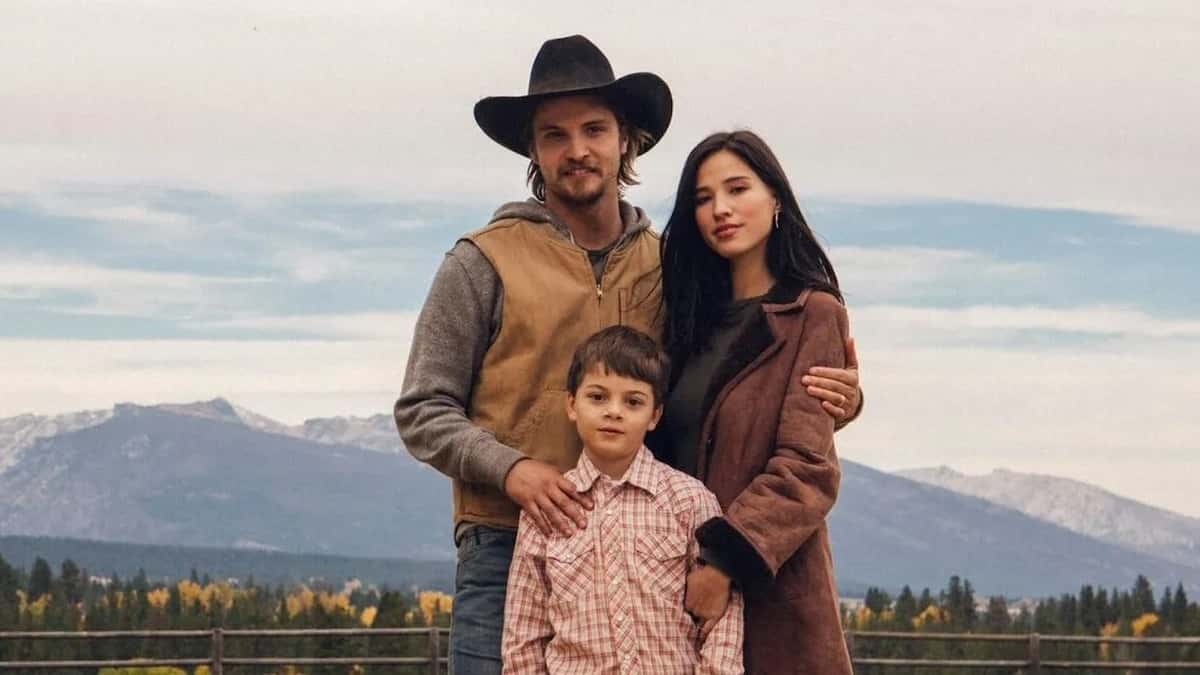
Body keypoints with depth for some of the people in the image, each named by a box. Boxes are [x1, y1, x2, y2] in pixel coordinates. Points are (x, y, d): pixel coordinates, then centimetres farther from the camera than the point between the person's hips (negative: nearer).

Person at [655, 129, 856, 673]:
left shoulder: (811, 315, -4)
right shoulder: (698, 317, 16)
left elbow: (807, 469, -13)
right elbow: (671, 453, 15)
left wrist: (726, 562, -20)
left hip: (770, 593, -6)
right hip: (682, 578, 6)